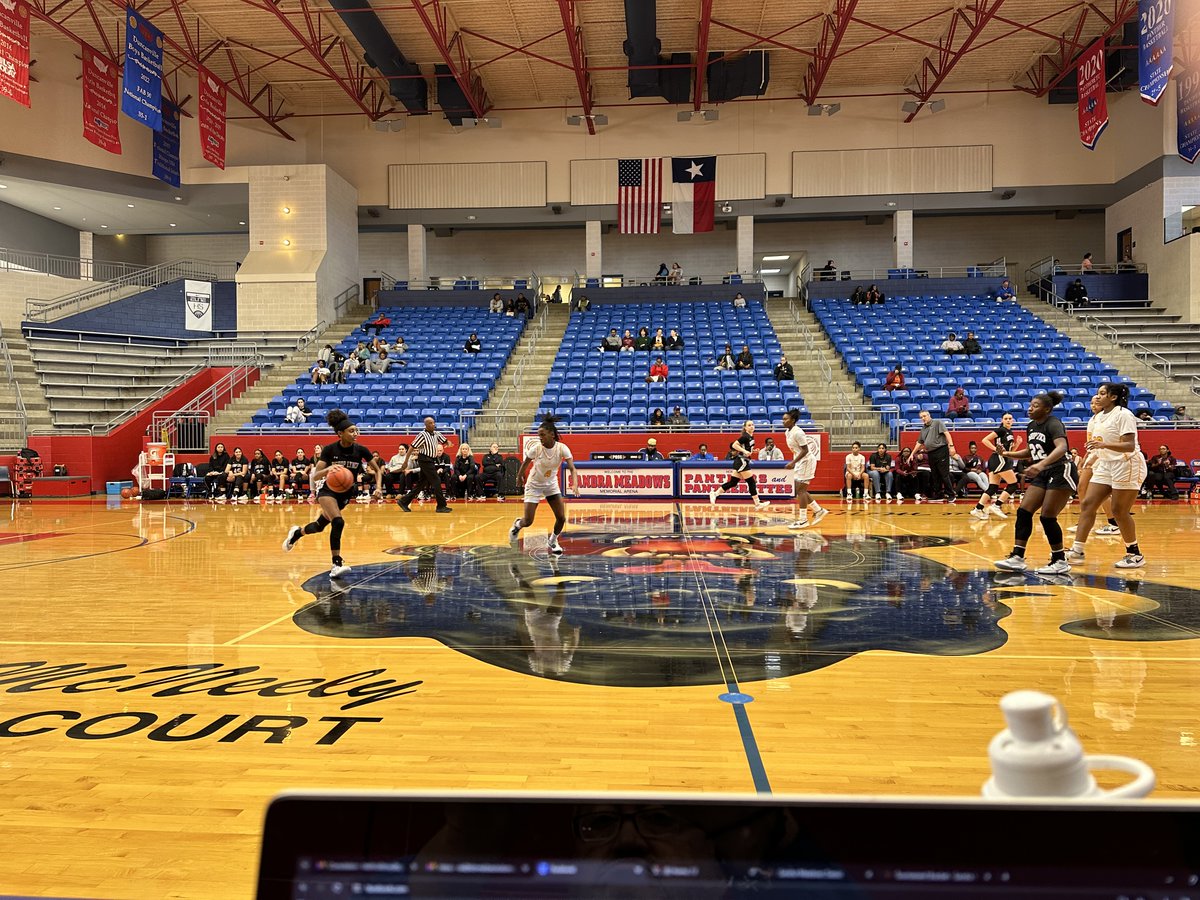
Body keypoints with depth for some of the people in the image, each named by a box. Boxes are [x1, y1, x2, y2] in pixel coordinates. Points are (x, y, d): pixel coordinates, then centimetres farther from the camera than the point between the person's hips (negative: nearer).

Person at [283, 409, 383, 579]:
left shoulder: (360, 450, -13)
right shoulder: (329, 449, -18)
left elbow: (378, 470, -2)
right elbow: (315, 476, -20)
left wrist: (378, 488, -18)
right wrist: (328, 469, -41)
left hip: (346, 493, 4)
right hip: (328, 490, -4)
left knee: (320, 525, 17)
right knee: (338, 522, -28)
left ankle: (296, 532, 50)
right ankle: (336, 564, -21)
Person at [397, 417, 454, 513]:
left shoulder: (436, 434, 7)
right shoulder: (422, 435, -14)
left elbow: (444, 441, 22)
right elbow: (412, 448, -12)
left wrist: (448, 442, 1)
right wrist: (406, 461, -12)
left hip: (431, 461, 8)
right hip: (425, 461, -8)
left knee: (421, 483, 12)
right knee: (436, 482, -10)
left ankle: (404, 501, 19)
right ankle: (441, 506, -5)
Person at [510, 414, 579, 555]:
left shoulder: (562, 448, -21)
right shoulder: (536, 448, -23)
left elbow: (572, 468, -29)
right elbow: (525, 463, -5)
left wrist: (575, 485, -45)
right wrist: (520, 477, 8)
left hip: (551, 485, 2)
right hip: (534, 485, -2)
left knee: (561, 518, -5)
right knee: (528, 522, -4)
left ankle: (553, 542, 23)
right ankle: (517, 524, 33)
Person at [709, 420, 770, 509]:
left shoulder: (751, 437, 14)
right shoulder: (745, 437, -13)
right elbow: (734, 445, -19)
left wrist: (752, 451, 8)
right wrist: (745, 451, -24)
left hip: (743, 462, 9)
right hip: (742, 461, -9)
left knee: (733, 482, 8)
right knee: (751, 482, -5)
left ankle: (714, 494, 11)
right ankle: (757, 504, 1)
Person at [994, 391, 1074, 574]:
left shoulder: (1053, 424, -15)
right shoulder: (1032, 426, 10)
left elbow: (1062, 448, -34)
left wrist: (1041, 464, -48)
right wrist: (1008, 454, 11)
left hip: (1059, 474, -8)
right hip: (1041, 476, 8)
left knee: (1047, 517, -9)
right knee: (1023, 512, -2)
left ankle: (1060, 562, 4)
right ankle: (1017, 558, 0)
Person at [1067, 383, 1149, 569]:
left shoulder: (1123, 414, -14)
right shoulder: (1098, 417, 10)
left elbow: (1130, 446, -23)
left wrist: (1104, 445, -35)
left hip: (1127, 465, -8)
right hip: (1105, 465, 8)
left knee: (1119, 511, -5)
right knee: (1087, 504, -1)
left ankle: (1135, 554, 12)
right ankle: (1077, 552, 0)